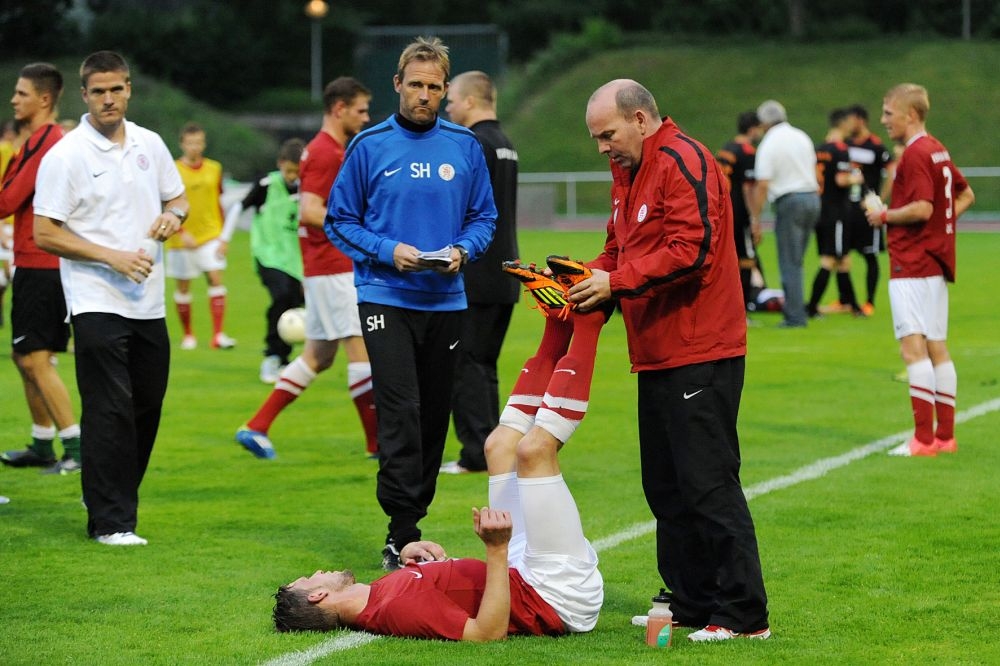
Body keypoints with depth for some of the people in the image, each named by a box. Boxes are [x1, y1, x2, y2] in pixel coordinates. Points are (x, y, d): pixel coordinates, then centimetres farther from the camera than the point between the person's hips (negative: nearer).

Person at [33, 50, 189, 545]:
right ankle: (109, 521, -3)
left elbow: (178, 199, 22)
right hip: (97, 302, -6)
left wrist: (173, 216, -3)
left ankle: (118, 499, 26)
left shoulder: (150, 145, 9)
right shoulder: (65, 155, -8)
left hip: (149, 302, 6)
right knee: (109, 411, -8)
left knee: (147, 407, 10)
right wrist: (112, 257, -16)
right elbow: (45, 233, -9)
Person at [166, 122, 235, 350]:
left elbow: (218, 204, 13)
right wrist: (182, 233, -19)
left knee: (216, 278, -12)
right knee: (183, 287, 7)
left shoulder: (214, 169, 5)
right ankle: (187, 335, 23)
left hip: (210, 235, 2)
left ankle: (218, 335, -15)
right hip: (182, 238, -2)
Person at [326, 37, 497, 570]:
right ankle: (402, 535, -13)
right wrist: (388, 251, -12)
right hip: (386, 299, -3)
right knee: (401, 414, -13)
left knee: (434, 416, 9)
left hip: (446, 301, 3)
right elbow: (339, 220, 2)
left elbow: (483, 217, 12)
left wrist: (462, 250, -9)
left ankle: (415, 516, 21)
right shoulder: (370, 146, -1)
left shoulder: (464, 146, 5)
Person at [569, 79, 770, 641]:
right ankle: (692, 603, 21)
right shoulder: (628, 172, 18)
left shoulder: (683, 163, -14)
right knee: (667, 488, 13)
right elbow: (621, 248, 23)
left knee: (708, 485, -9)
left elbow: (692, 249, -22)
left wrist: (617, 282, -19)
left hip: (700, 356, -10)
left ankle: (745, 615, -5)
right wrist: (589, 281, 3)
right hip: (658, 356, 10)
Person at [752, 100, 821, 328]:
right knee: (796, 261, 14)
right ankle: (796, 308, 13)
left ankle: (795, 316, -4)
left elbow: (763, 185, -14)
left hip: (789, 202, -7)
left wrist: (756, 218, -9)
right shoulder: (802, 137, 12)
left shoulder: (768, 145, -9)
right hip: (812, 197, 7)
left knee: (790, 264, -2)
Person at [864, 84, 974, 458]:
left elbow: (922, 208, -24)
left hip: (912, 263, -10)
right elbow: (966, 195, 26)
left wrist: (884, 216, -10)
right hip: (936, 261, 10)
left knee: (913, 346, -12)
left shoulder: (915, 154, -14)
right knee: (937, 348, 12)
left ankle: (923, 439, -17)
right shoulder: (938, 151, 14)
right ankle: (945, 435, 15)